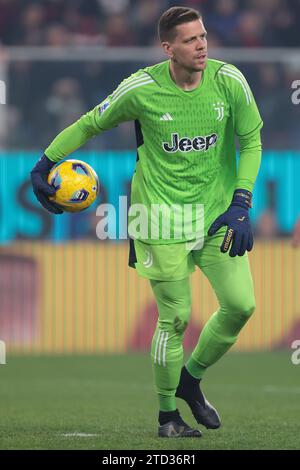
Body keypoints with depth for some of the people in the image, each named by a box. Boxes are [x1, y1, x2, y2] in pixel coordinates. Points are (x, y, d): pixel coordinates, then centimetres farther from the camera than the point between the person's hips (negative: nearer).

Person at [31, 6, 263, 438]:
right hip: (163, 217, -3)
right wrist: (46, 163, 4)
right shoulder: (141, 89, -12)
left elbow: (251, 141, 4)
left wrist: (240, 205, -5)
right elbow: (91, 124, 5)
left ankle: (190, 379, 20)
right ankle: (168, 415, 14)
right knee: (175, 318, -5)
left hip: (218, 212, 3)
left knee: (241, 305, -5)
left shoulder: (229, 81, -7)